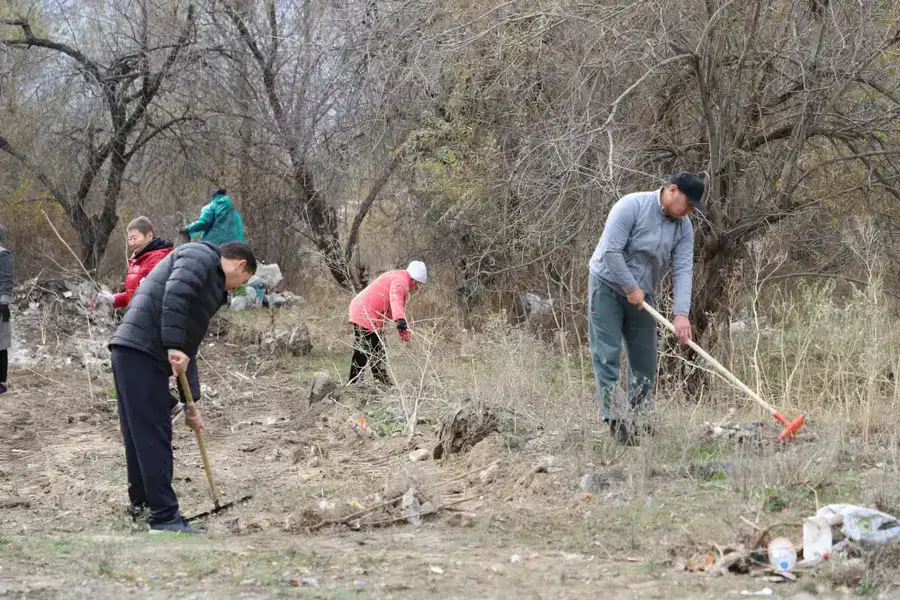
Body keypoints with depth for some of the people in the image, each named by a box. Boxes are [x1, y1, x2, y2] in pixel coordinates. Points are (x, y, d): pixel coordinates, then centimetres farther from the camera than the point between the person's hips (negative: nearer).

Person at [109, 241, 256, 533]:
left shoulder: (212, 287, 28)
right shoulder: (201, 256, 0)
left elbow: (189, 346, 28)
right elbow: (174, 295, -19)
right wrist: (174, 346, -23)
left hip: (132, 355, 10)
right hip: (140, 352, -10)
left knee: (140, 437, 15)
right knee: (154, 436, -9)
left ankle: (141, 506, 23)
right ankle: (165, 517, -9)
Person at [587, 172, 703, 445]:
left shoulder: (683, 227, -3)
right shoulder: (632, 206, -20)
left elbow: (683, 271, -10)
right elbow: (611, 251, -24)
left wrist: (681, 314, -22)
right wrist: (631, 288, -20)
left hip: (641, 296, 6)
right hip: (608, 287, -6)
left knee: (645, 361, 5)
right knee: (607, 356, -9)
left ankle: (638, 420, 16)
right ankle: (613, 418, -10)